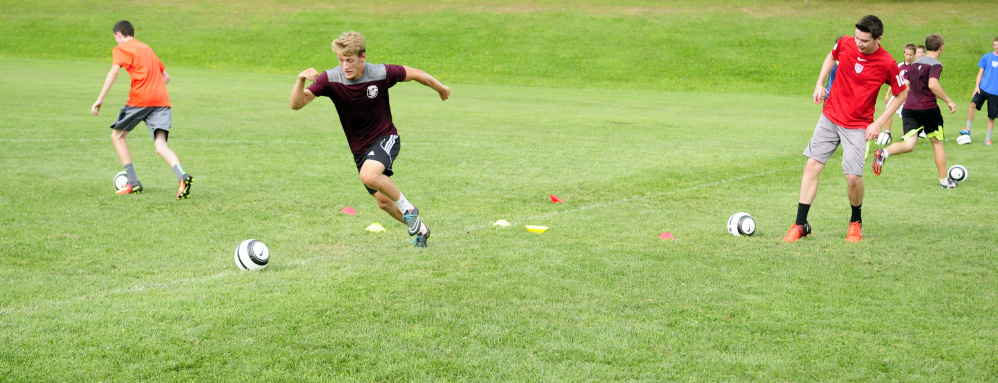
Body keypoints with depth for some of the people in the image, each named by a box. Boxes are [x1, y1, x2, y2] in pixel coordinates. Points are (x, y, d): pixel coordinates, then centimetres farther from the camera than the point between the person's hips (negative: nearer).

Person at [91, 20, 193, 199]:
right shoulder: (147, 48, 28)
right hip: (162, 100, 6)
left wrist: (100, 99, -15)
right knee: (161, 146, -6)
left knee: (117, 135, 16)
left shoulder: (121, 49, 6)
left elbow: (114, 71, -12)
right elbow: (166, 76, 32)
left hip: (140, 99, -6)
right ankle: (183, 177, -35)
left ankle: (133, 183, 8)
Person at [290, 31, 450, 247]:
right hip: (359, 148, 4)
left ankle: (407, 208, -9)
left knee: (369, 175, -34)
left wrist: (441, 89, 13)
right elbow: (296, 104, -22)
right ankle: (419, 228, 37)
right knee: (383, 201, 11)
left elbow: (414, 74, -1)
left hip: (385, 138, -4)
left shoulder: (381, 74, -20)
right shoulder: (330, 79, -17)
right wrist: (301, 79, -41)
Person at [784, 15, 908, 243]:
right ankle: (801, 224, 3)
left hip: (858, 126, -4)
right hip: (830, 116, 4)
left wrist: (879, 123, -8)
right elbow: (831, 56, 19)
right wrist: (819, 84, 8)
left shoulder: (886, 64, -15)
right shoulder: (845, 44, -7)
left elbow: (901, 94, -2)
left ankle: (856, 221, 18)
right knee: (812, 165, -4)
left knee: (853, 177, -12)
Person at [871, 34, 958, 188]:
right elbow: (933, 84, -25)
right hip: (928, 108, -5)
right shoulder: (936, 64, -8)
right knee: (937, 144, 11)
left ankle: (884, 153, -31)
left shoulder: (914, 64, 15)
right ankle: (944, 181, 18)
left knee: (908, 145, -2)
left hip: (909, 108, 5)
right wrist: (948, 101, -17)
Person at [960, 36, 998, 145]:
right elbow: (980, 73, 9)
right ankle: (968, 129, -18)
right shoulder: (987, 57, 6)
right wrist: (976, 86, -3)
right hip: (983, 88, -1)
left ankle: (988, 139, 14)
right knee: (973, 103, -27)